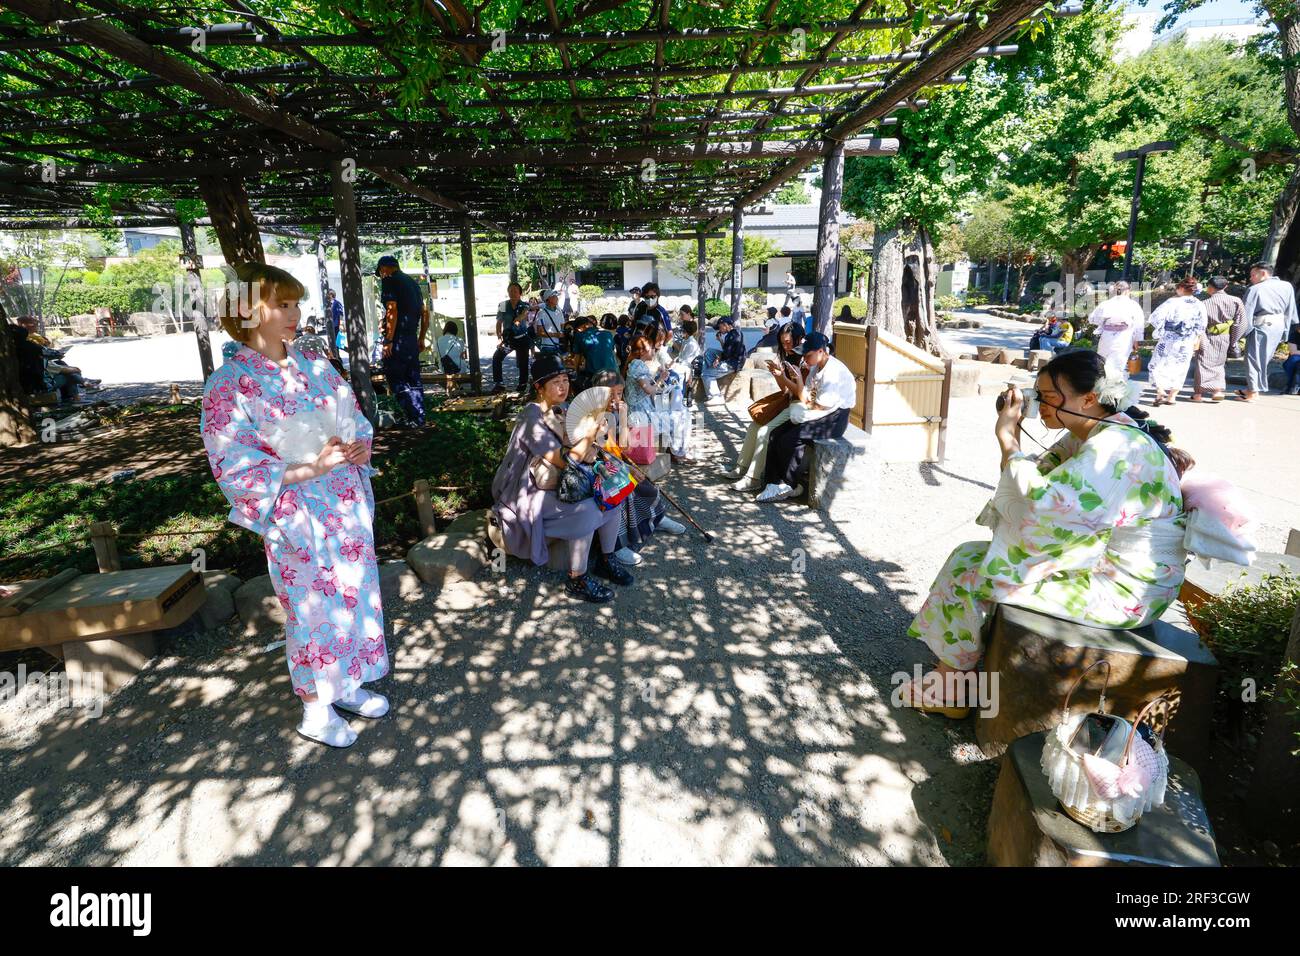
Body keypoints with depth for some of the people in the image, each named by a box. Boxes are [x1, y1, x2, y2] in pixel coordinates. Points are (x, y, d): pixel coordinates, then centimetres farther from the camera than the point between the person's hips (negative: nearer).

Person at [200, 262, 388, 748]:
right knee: (313, 607, 9)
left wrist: (360, 447, -10)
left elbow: (355, 419, 11)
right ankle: (315, 709, 31)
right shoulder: (229, 385, -13)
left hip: (348, 503, 6)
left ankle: (348, 684, 39)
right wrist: (310, 469, -21)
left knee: (354, 593, 16)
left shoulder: (315, 363, 4)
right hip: (296, 515, -5)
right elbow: (235, 469, -15)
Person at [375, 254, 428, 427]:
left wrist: (388, 340, -17)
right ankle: (419, 418, 12)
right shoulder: (412, 282, 17)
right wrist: (421, 339, 22)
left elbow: (392, 311, -18)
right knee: (413, 379, 11)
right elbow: (425, 313, 18)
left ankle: (413, 418, -8)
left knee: (395, 379, -2)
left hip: (397, 339, -8)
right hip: (412, 338, 8)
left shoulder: (389, 280, -6)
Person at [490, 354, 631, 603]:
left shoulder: (561, 410, 5)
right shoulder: (533, 418, -20)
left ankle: (606, 559, 8)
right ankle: (577, 580, -15)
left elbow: (582, 454, 8)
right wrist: (592, 433, -23)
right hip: (531, 492, -8)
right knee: (586, 510, -29)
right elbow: (564, 461, -25)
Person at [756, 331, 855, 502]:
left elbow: (819, 406, -20)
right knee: (775, 435, -7)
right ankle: (775, 483, -8)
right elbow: (806, 396, 5)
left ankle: (791, 485, -3)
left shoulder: (834, 371, -19)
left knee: (790, 440, -24)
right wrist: (784, 378, -3)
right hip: (820, 414, 9)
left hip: (834, 420, -9)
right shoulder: (816, 367, 9)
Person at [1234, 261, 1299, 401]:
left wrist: (1237, 338, -11)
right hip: (1279, 327, 6)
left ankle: (1252, 393, 4)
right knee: (1263, 359, 15)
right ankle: (1251, 388, 20)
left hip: (1261, 327, -6)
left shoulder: (1254, 289, -11)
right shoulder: (1287, 286, 6)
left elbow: (1245, 317, -14)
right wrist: (1285, 331, 20)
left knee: (1254, 359, 1)